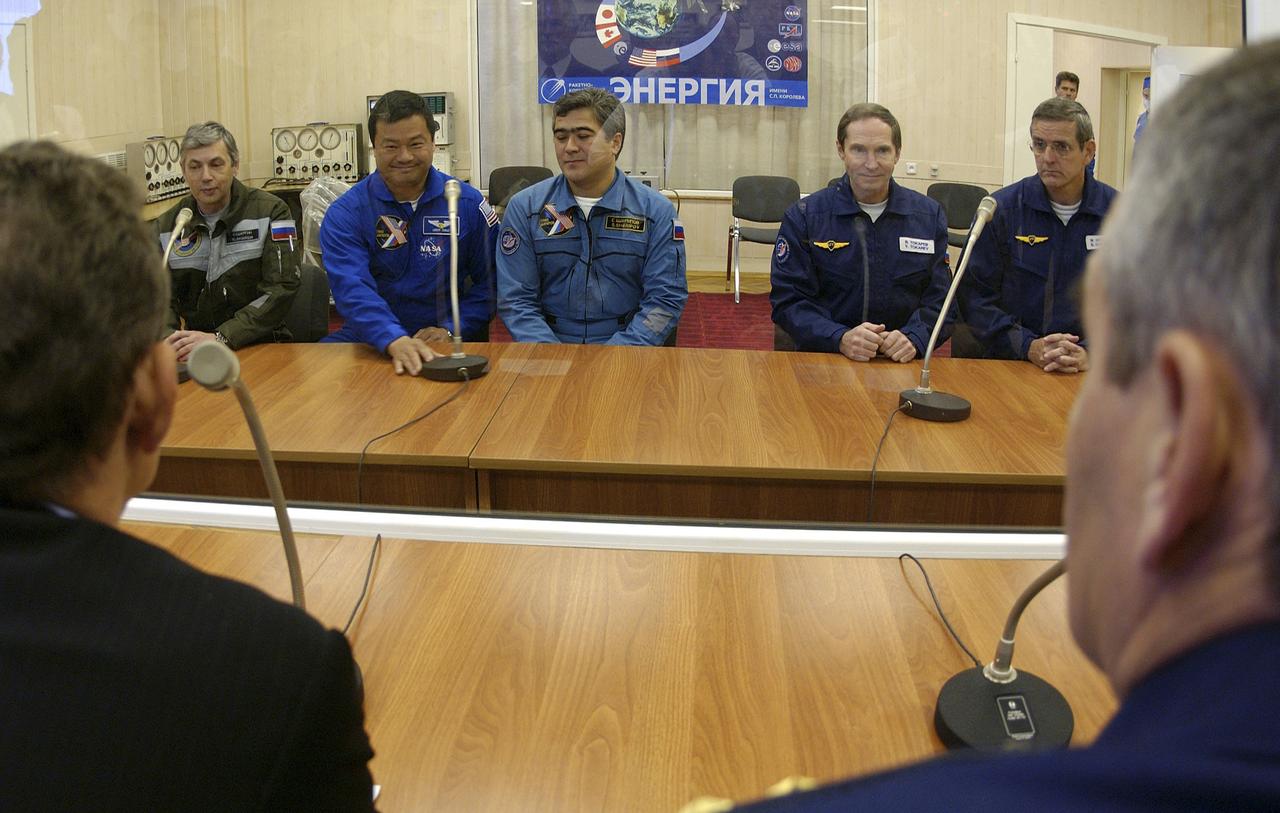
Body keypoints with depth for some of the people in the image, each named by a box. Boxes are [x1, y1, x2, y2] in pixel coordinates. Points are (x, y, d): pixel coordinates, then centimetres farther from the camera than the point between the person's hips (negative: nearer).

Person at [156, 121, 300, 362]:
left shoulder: (270, 213, -3)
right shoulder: (166, 226, 9)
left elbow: (280, 290, -13)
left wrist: (219, 339, -24)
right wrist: (169, 341, -21)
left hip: (263, 348, -2)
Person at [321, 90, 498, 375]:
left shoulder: (469, 204, 2)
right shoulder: (344, 214, -3)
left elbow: (489, 280, 6)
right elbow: (352, 288, -18)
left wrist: (452, 329, -11)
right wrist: (395, 340, -36)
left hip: (449, 341, -1)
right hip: (370, 339, 1)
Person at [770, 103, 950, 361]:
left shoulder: (929, 216, 11)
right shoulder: (803, 216, 4)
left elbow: (940, 300, 8)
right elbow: (787, 301, -1)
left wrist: (913, 338, -13)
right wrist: (841, 339, -19)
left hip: (903, 363, 3)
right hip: (822, 361, -3)